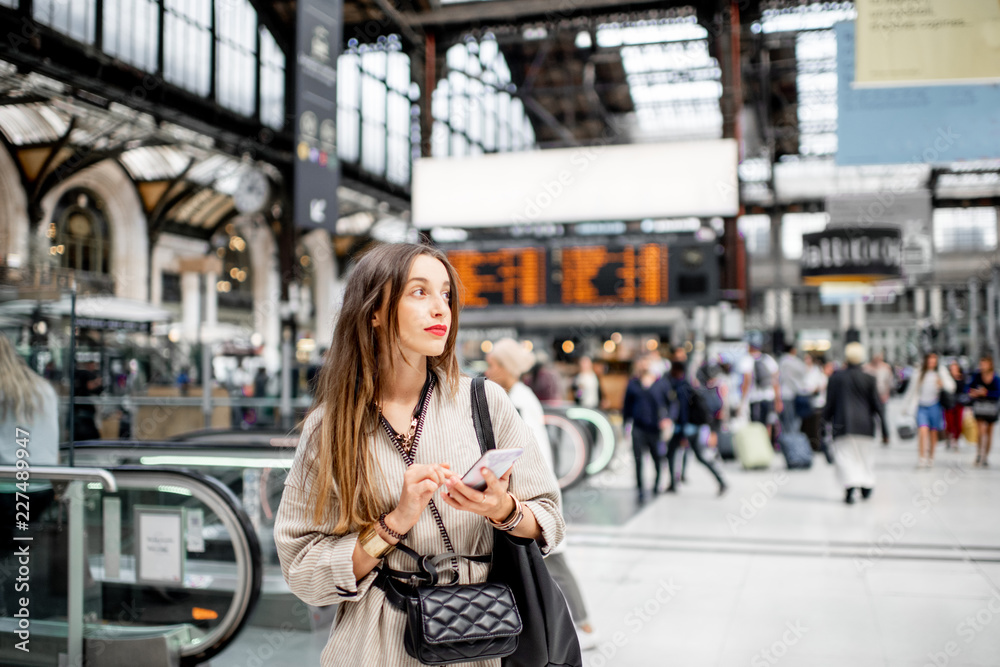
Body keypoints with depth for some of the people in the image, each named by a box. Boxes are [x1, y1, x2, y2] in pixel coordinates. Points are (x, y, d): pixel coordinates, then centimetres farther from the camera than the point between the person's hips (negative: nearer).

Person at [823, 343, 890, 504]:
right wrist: (884, 429, 3)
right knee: (865, 454, 17)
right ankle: (866, 486, 25)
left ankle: (850, 485, -21)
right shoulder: (868, 379, -3)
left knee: (845, 455, -2)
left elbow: (830, 401, 1)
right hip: (865, 424, 1)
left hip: (843, 424, -1)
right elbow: (877, 405, -1)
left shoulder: (836, 377, -3)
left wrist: (827, 418, 18)